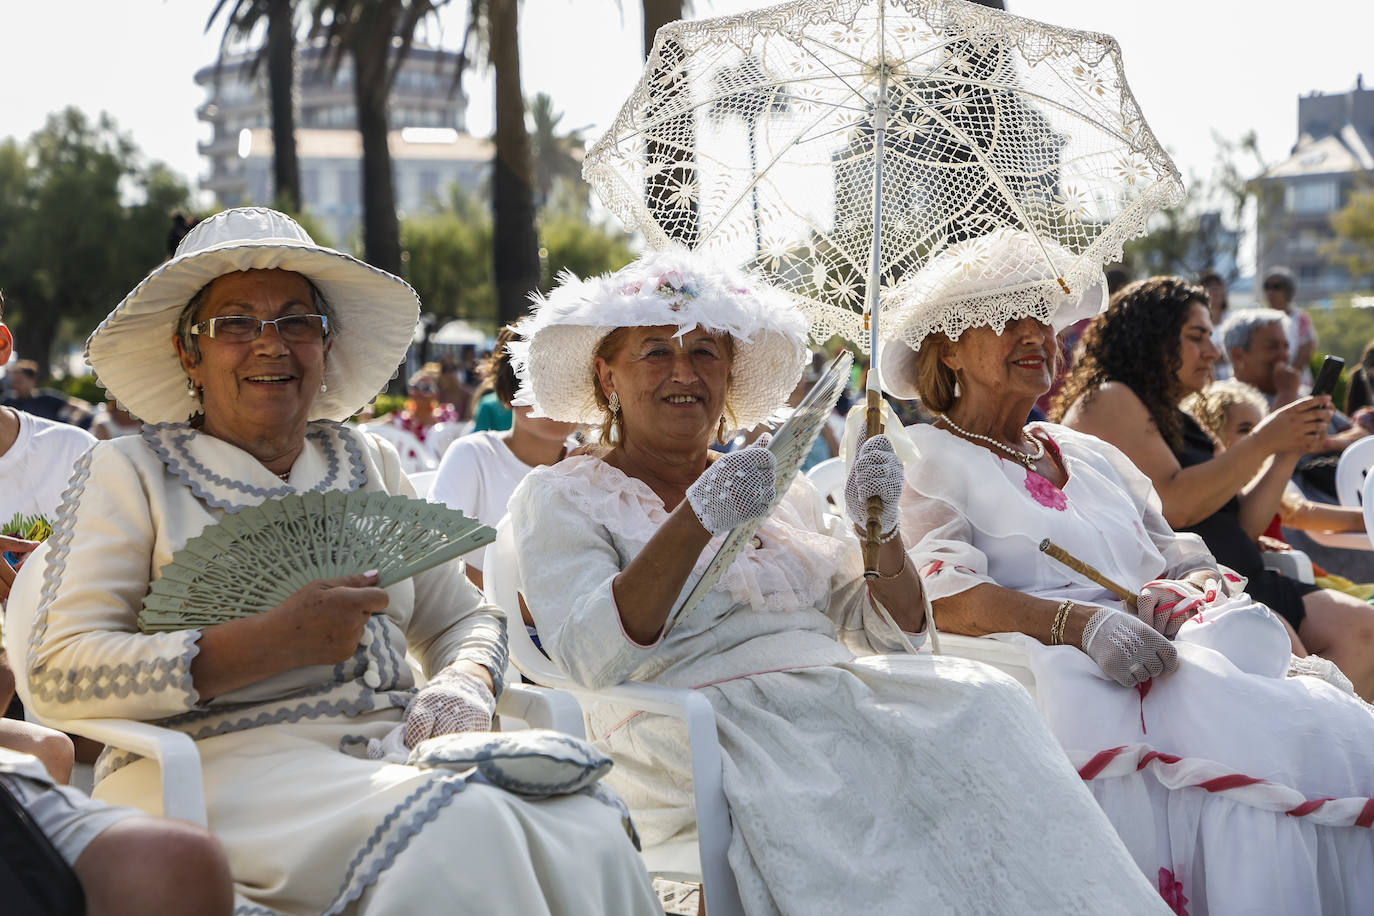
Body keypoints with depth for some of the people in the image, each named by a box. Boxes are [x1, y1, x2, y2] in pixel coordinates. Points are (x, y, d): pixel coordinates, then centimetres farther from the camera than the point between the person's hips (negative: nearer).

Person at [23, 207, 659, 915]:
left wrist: (463, 686, -3)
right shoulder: (127, 472, 6)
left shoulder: (369, 465, 21)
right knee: (457, 832, -35)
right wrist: (272, 642, -16)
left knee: (590, 834, -26)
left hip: (394, 749, 5)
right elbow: (59, 674, -6)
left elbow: (461, 617, 24)